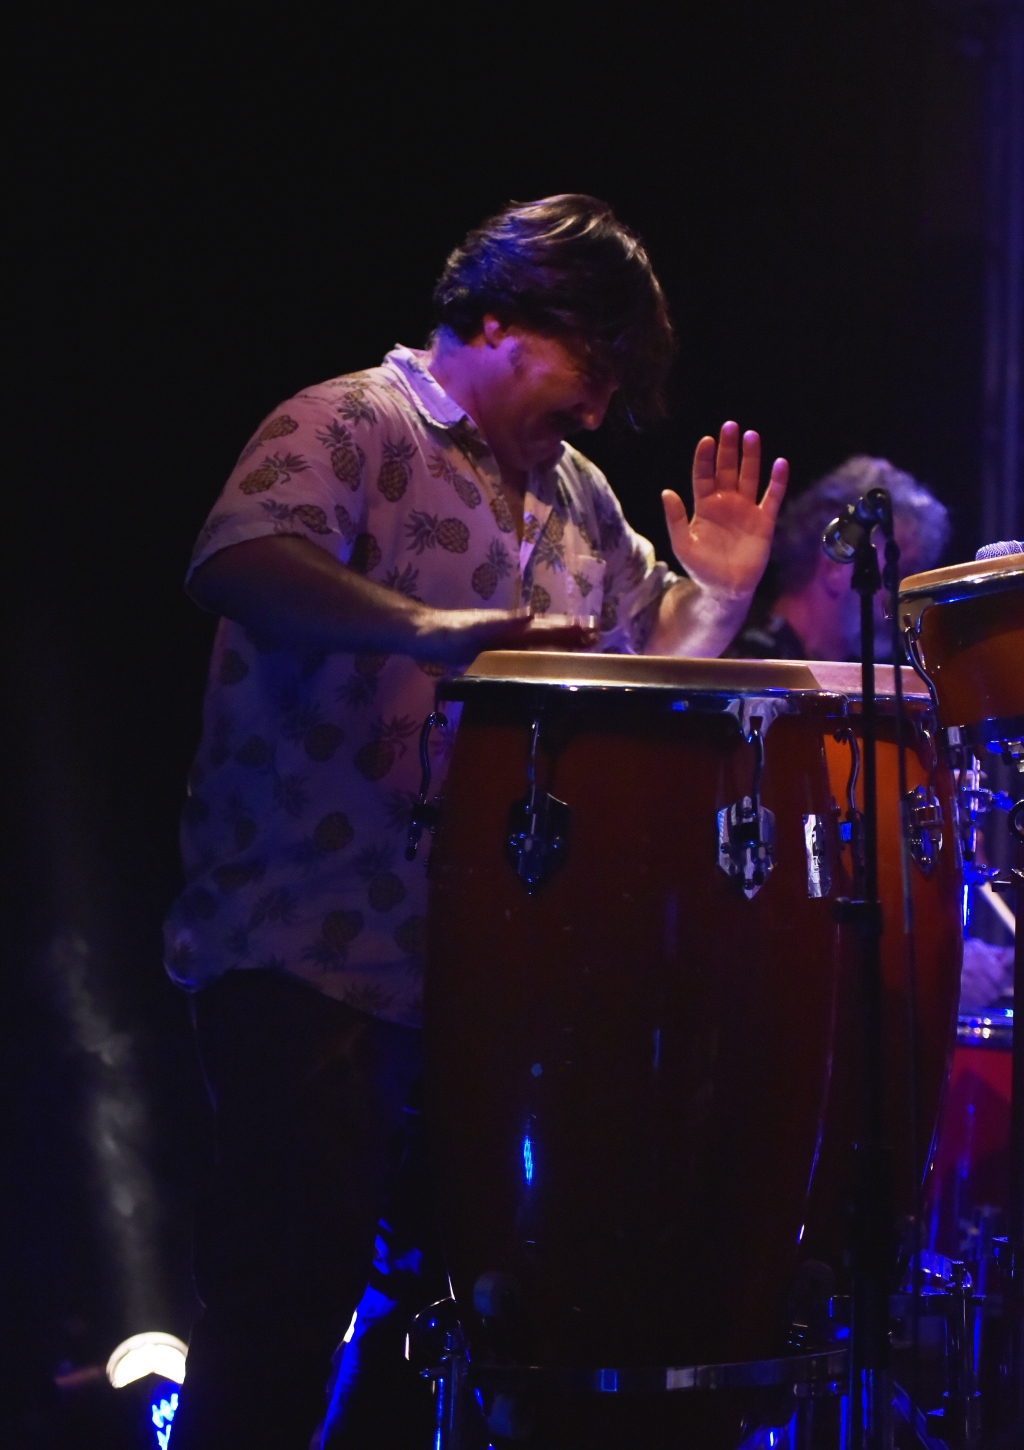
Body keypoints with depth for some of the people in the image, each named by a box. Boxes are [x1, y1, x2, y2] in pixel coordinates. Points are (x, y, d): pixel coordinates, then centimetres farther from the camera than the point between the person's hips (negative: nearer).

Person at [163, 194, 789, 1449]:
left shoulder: (574, 496, 17)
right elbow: (236, 559, -26)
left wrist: (719, 591, 4)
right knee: (291, 1286, -7)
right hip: (307, 954, -7)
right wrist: (424, 627, -41)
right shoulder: (348, 427, -6)